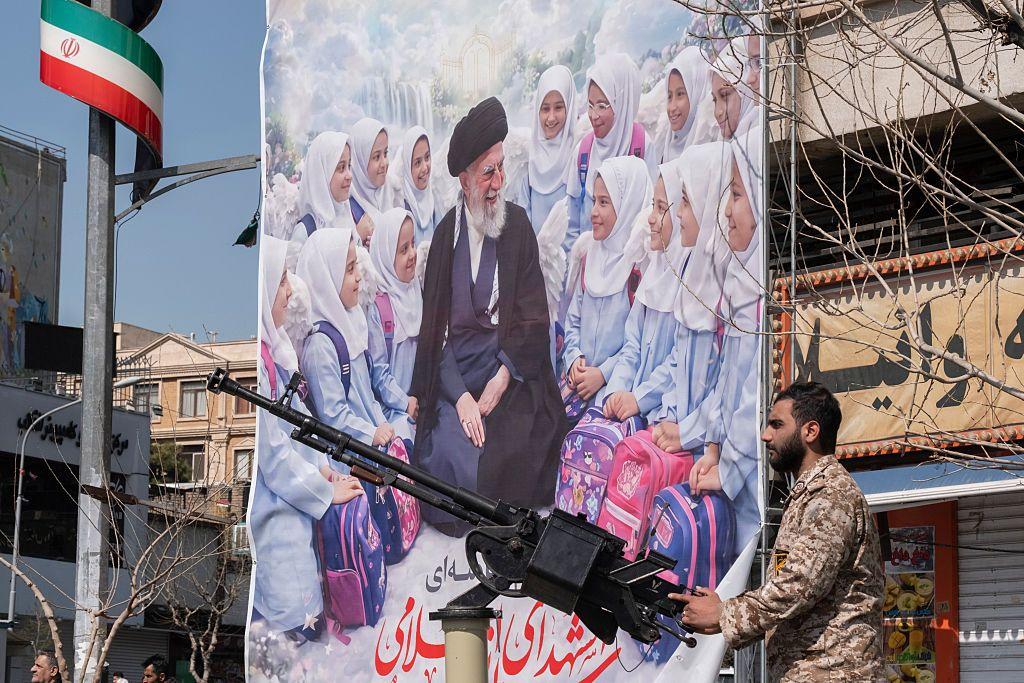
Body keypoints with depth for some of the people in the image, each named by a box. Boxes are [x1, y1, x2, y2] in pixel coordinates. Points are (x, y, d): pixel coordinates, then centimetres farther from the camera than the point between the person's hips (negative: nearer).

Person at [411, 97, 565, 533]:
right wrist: (461, 397, -14)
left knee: (512, 455, -23)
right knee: (452, 458, -24)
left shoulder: (518, 227, 2)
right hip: (453, 378, 0)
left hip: (510, 370, 0)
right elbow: (434, 331, 0)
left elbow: (535, 321, 1)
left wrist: (501, 381, -13)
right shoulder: (446, 235, 1)